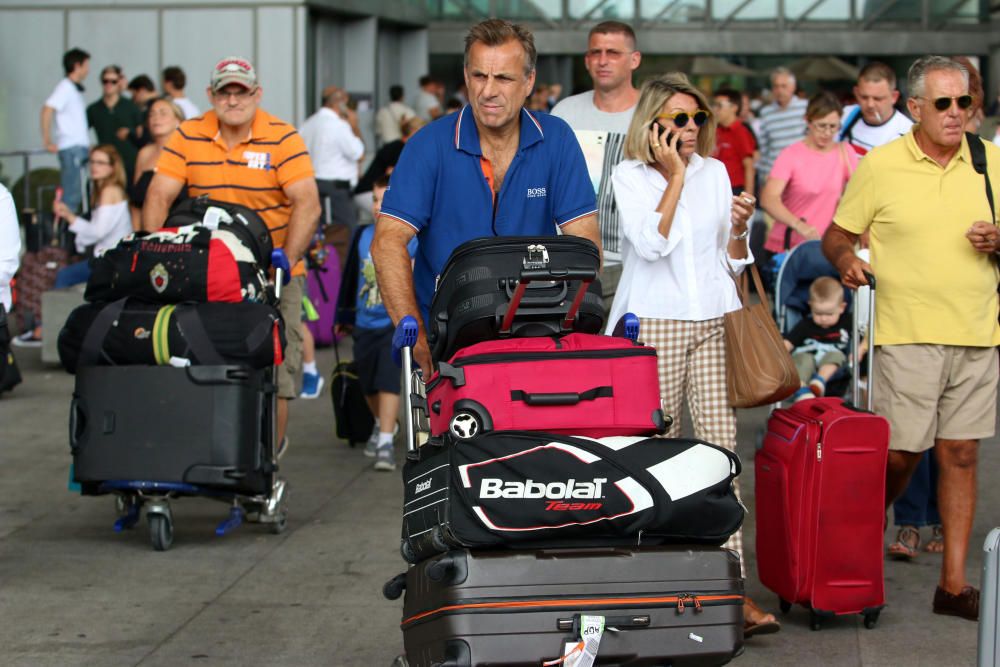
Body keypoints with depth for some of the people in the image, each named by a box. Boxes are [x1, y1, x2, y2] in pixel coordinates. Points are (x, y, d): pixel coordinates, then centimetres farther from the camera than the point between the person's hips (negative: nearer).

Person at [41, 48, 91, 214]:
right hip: (71, 147, -9)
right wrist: (48, 141, -18)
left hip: (81, 148, 9)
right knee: (71, 195, -11)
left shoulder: (75, 89, 20)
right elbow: (47, 109, -19)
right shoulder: (65, 87, -7)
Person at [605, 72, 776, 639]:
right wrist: (674, 175, -13)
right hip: (655, 321, -4)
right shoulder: (630, 176, -1)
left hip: (712, 321, 4)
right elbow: (651, 242, -17)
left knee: (720, 444, -4)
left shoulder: (715, 172, 12)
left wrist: (739, 229, -3)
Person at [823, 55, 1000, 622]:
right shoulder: (881, 165, -1)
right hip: (907, 334, -3)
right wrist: (845, 258, -17)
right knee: (902, 453, -2)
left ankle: (954, 583, 10)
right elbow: (836, 234, 4)